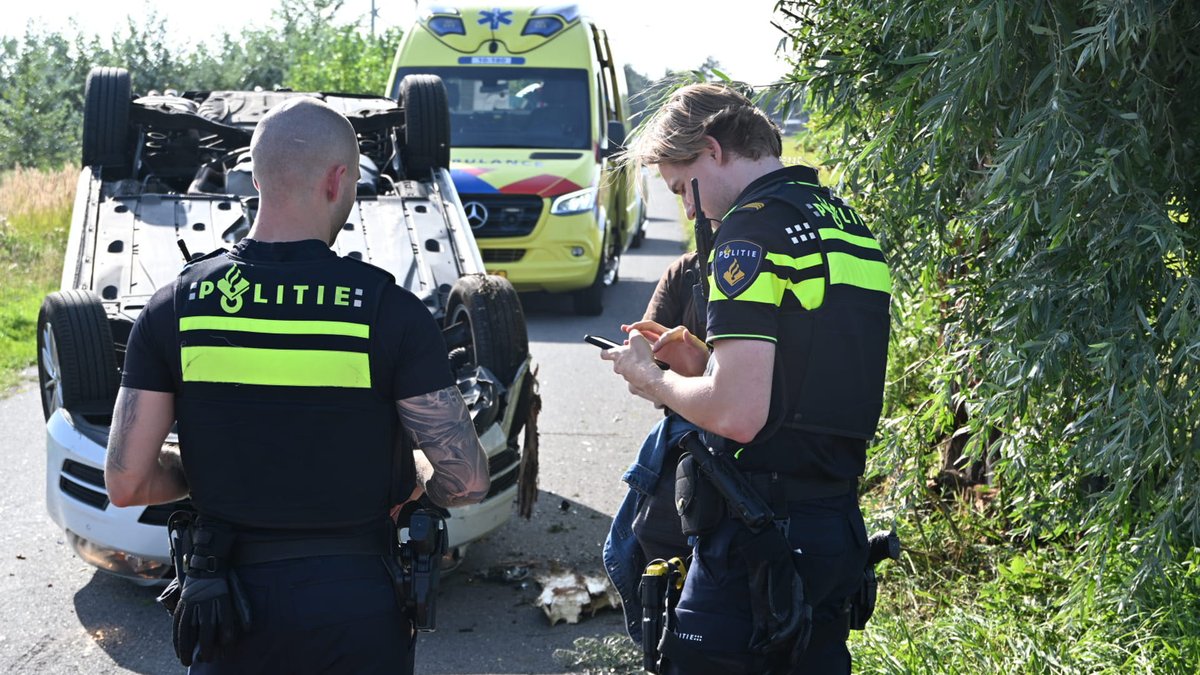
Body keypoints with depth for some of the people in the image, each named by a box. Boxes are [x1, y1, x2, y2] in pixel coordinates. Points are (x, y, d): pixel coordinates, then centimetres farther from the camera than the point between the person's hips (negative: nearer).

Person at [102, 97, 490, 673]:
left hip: (228, 608, 2)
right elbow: (466, 481, -14)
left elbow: (126, 484, -7)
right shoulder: (390, 310, -14)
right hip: (357, 600, -1)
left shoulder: (175, 307, -7)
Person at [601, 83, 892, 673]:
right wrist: (702, 359, 14)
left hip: (762, 528, -9)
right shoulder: (845, 222, 14)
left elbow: (737, 414, -22)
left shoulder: (754, 226, -14)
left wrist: (652, 379, -4)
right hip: (839, 523, 9)